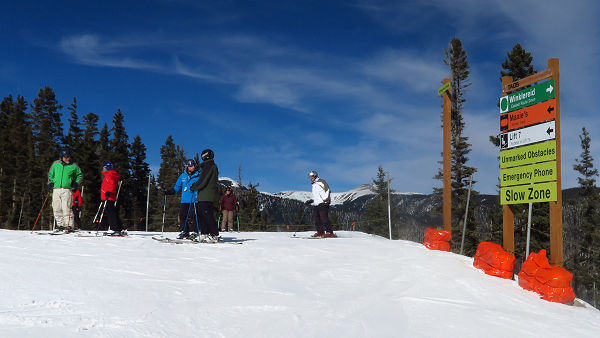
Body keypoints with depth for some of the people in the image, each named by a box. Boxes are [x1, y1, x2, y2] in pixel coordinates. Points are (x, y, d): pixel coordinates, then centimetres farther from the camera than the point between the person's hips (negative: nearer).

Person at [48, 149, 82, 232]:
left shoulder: (73, 166, 5)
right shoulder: (55, 164, 11)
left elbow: (79, 175, 18)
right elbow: (50, 174, 24)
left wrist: (76, 183, 5)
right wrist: (50, 182, 12)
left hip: (67, 189, -3)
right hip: (56, 189, 3)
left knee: (66, 208, -12)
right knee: (57, 208, 3)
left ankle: (68, 225, -9)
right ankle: (60, 224, 14)